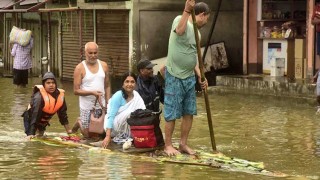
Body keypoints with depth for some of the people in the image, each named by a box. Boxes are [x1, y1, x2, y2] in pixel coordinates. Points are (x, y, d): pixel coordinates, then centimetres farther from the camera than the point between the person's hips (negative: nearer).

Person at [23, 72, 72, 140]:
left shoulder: (60, 95, -13)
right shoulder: (39, 96, -33)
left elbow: (63, 114, -1)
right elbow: (34, 115, -38)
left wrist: (68, 131, 2)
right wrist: (31, 134, -43)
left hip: (43, 121, 6)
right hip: (30, 118, -6)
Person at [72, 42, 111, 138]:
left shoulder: (103, 65, 4)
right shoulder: (80, 68, -8)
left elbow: (107, 86, 10)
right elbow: (76, 91, -10)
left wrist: (108, 103, 2)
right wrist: (92, 92, -23)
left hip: (101, 104, 4)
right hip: (87, 105, -4)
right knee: (88, 135, 3)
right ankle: (79, 124, 34)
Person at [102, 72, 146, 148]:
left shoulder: (136, 96, -3)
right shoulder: (118, 96, -19)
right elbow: (111, 116, -23)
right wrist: (108, 136, -31)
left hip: (128, 125, 5)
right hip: (113, 125, -5)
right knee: (129, 113, -30)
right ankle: (120, 137, -10)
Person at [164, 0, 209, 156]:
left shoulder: (197, 33, 15)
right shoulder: (179, 20, -9)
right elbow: (180, 31, -34)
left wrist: (200, 76, 8)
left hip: (190, 77, 8)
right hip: (175, 77, -8)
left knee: (189, 112, 10)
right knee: (171, 113, 0)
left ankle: (183, 144, 22)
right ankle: (168, 145, 11)